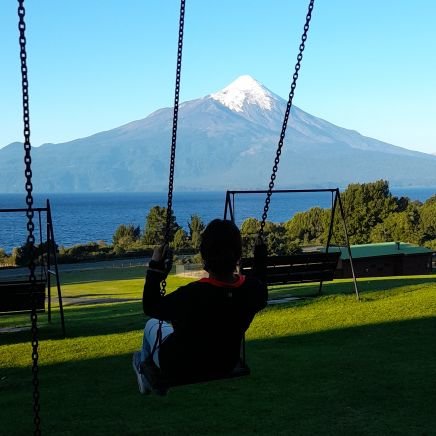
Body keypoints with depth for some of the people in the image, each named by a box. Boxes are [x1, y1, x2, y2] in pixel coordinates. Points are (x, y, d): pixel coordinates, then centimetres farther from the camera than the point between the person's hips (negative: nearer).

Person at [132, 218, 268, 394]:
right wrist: (259, 261, 12)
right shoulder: (255, 290, -24)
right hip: (225, 367, 4)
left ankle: (144, 369, 50)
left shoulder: (192, 294, -36)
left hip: (180, 368, -4)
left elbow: (150, 308, -19)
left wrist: (155, 267, -14)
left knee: (152, 325, 26)